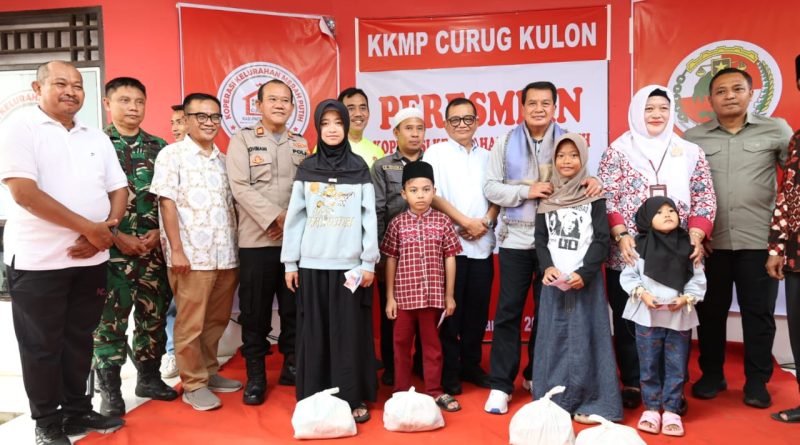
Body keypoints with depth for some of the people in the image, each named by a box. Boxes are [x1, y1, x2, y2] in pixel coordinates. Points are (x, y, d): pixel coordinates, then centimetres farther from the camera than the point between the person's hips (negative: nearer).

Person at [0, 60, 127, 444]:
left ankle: (78, 412, 29)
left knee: (79, 339, 15)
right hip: (38, 260, -5)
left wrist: (107, 228, -9)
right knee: (41, 345, 7)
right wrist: (89, 227, -17)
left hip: (91, 258, 5)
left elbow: (119, 190, 11)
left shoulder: (96, 137, 11)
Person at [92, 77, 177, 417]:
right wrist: (116, 236, -10)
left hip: (154, 247, 3)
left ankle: (149, 375, 25)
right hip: (111, 248, -3)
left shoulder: (159, 147, 10)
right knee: (110, 317, 1)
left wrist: (159, 233, -3)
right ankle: (109, 388, 14)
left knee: (154, 313, 9)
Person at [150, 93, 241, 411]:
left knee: (216, 321, 14)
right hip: (191, 255, -5)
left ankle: (209, 373, 30)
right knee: (191, 324, 4)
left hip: (225, 255, 6)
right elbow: (167, 204, -7)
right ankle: (193, 384, 15)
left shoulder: (223, 160, 15)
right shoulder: (172, 155, -1)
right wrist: (176, 250, -13)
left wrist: (236, 250, 11)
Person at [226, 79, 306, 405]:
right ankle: (255, 375, 15)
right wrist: (276, 217, -14)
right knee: (255, 312, 3)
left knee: (295, 309, 9)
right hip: (256, 240, -3)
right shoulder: (242, 140, 4)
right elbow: (240, 187, -8)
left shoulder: (301, 145, 15)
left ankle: (292, 366, 24)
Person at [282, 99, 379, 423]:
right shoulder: (306, 169, 7)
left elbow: (369, 217, 2)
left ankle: (353, 398, 14)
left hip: (349, 264, -1)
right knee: (314, 333, 6)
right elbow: (295, 216, 6)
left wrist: (369, 262, -3)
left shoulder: (359, 169, 4)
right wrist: (290, 262, 3)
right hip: (312, 263, 1)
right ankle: (313, 399, 17)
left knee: (350, 333, 2)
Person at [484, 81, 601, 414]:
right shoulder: (506, 142, 3)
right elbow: (491, 188, -1)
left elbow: (578, 179, 10)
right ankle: (500, 385, 10)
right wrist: (526, 191, -14)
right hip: (516, 239, -1)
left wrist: (593, 182, -13)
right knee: (508, 311, 1)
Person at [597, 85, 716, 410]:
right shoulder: (618, 151, 3)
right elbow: (605, 198, -3)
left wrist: (696, 236, -8)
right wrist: (621, 235, -16)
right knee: (627, 322, 5)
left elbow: (705, 199, 7)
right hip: (627, 255, -1)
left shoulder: (689, 153, 10)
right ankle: (632, 384, 21)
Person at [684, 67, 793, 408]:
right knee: (711, 311, 10)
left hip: (759, 240, -1)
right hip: (709, 241, 1)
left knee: (758, 312, 7)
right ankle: (711, 375, 25)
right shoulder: (693, 137, 5)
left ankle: (757, 380, 21)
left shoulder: (776, 130, 4)